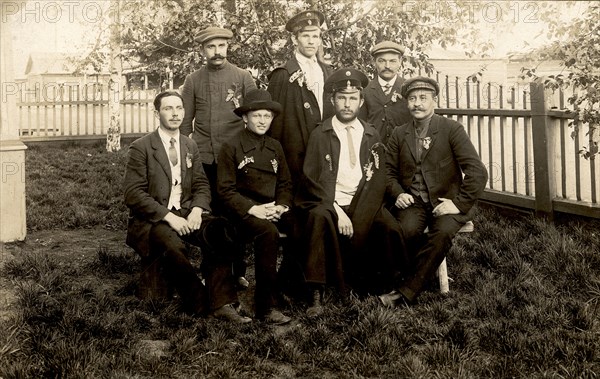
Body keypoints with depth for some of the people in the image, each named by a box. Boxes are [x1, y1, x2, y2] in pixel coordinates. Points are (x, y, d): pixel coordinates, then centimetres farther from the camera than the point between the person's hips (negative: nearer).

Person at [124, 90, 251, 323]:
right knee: (171, 245, -38)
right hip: (151, 219, -4)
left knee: (219, 230, -27)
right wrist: (168, 216, -20)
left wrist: (197, 209, -11)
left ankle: (221, 303, -26)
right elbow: (133, 193, -9)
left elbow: (201, 185, 12)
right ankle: (201, 305, -20)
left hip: (186, 214, 4)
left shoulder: (190, 147, 15)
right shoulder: (141, 148, -2)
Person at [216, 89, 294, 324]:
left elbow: (285, 184, 20)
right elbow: (225, 190, -5)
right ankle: (266, 306, -30)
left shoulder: (275, 148, 18)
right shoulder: (231, 148, 1)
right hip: (242, 212, -6)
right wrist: (252, 209, -18)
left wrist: (281, 205, -2)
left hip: (272, 210, 6)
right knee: (269, 233, -36)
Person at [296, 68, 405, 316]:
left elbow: (377, 181, 3)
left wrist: (359, 218, -12)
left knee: (388, 227, -26)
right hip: (327, 202, -2)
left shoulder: (371, 136, 11)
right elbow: (313, 180, -5)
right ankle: (316, 294, -31)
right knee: (319, 218, -35)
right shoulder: (320, 135, 4)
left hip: (362, 203, 2)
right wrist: (338, 211, -18)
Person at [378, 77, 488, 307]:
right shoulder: (399, 134, 10)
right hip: (412, 201, 2)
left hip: (444, 201, -2)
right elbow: (389, 171, 17)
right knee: (407, 230, -31)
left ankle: (406, 292, -25)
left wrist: (459, 204, -15)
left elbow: (478, 172, -8)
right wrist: (398, 194, -4)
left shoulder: (452, 130, -2)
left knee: (443, 232, -33)